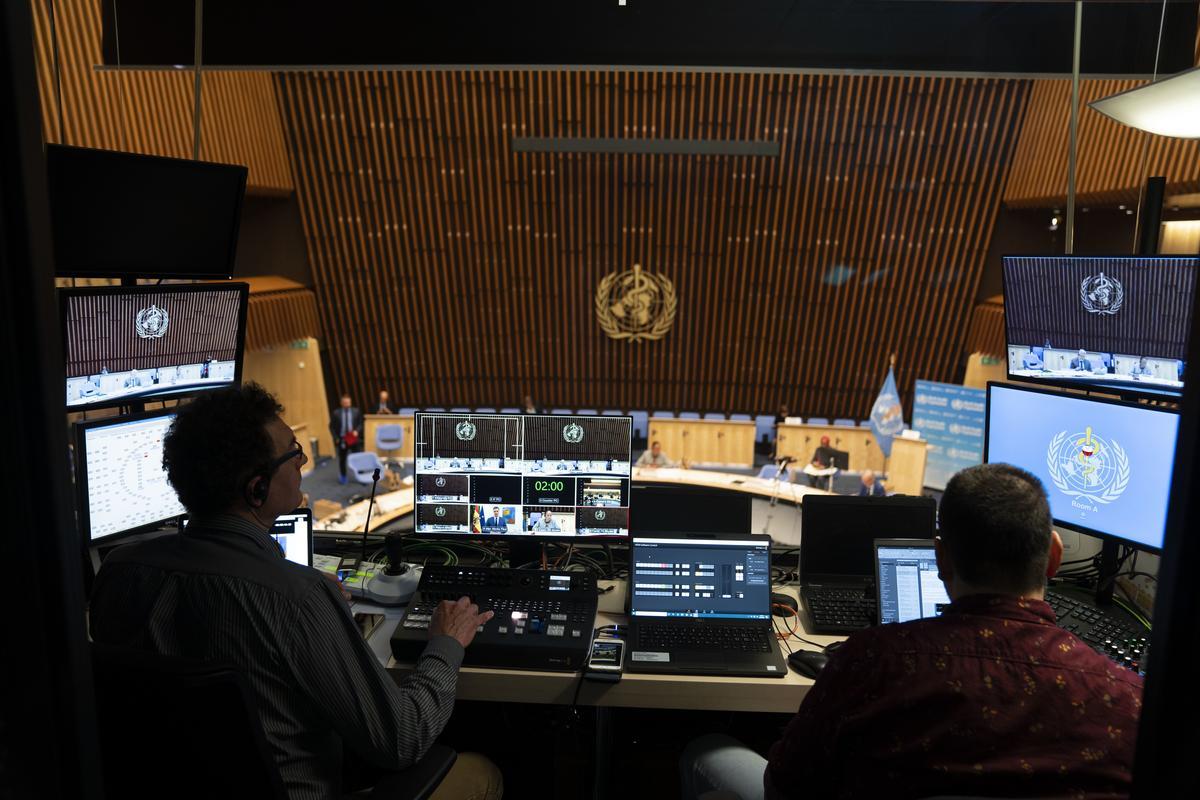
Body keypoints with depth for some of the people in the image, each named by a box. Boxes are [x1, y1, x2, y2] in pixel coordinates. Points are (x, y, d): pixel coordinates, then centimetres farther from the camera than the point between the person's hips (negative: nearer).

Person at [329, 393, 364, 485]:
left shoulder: (356, 411, 0)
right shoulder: (335, 413, -3)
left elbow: (360, 424, 5)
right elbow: (332, 426, 1)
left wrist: (357, 431, -14)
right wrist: (336, 438, -6)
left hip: (354, 439, 0)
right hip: (341, 440, 0)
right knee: (342, 459, 13)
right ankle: (343, 477, 30)